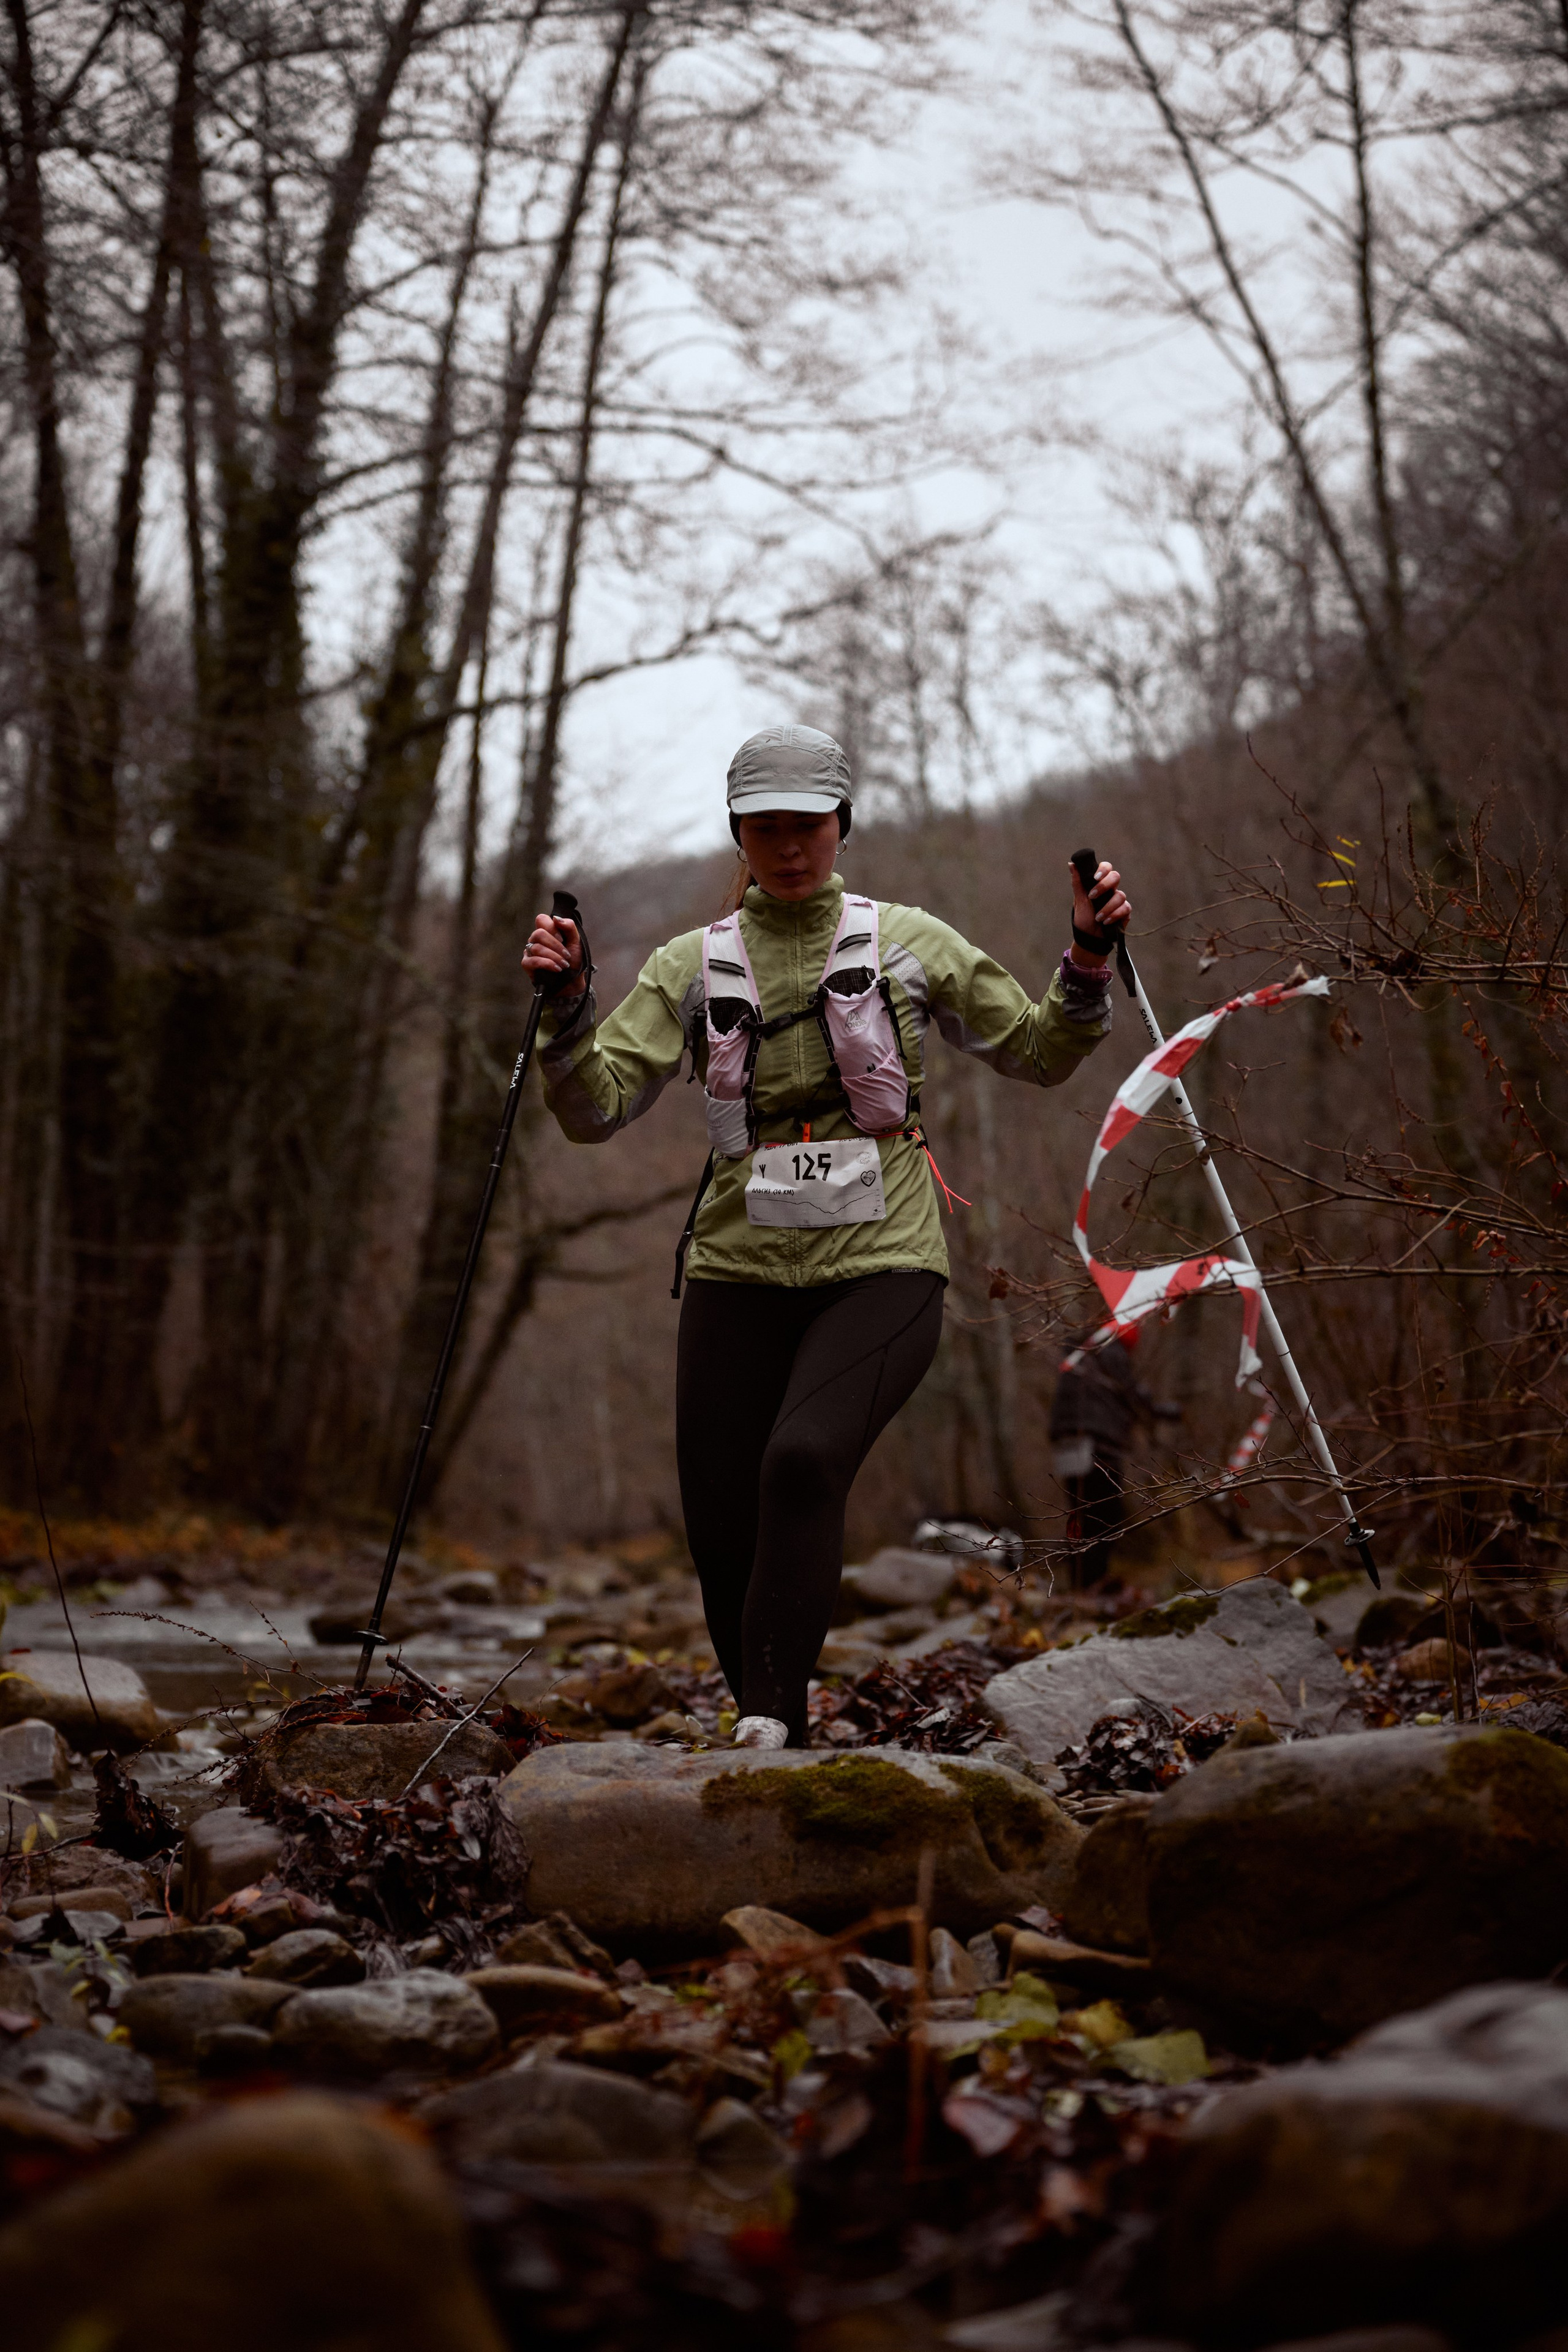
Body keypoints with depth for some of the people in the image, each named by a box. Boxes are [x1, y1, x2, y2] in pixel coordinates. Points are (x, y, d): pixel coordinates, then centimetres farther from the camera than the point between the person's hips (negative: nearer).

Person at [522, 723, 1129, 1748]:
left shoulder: (908, 943, 9)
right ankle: (771, 1732, 21)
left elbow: (1040, 1052, 16)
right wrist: (567, 1008, -15)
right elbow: (594, 1108, 1)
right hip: (742, 1273, 2)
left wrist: (1088, 965, -1)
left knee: (805, 1459, -28)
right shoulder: (690, 967, 9)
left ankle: (773, 1725, -29)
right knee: (724, 1535, -3)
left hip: (883, 1267, -2)